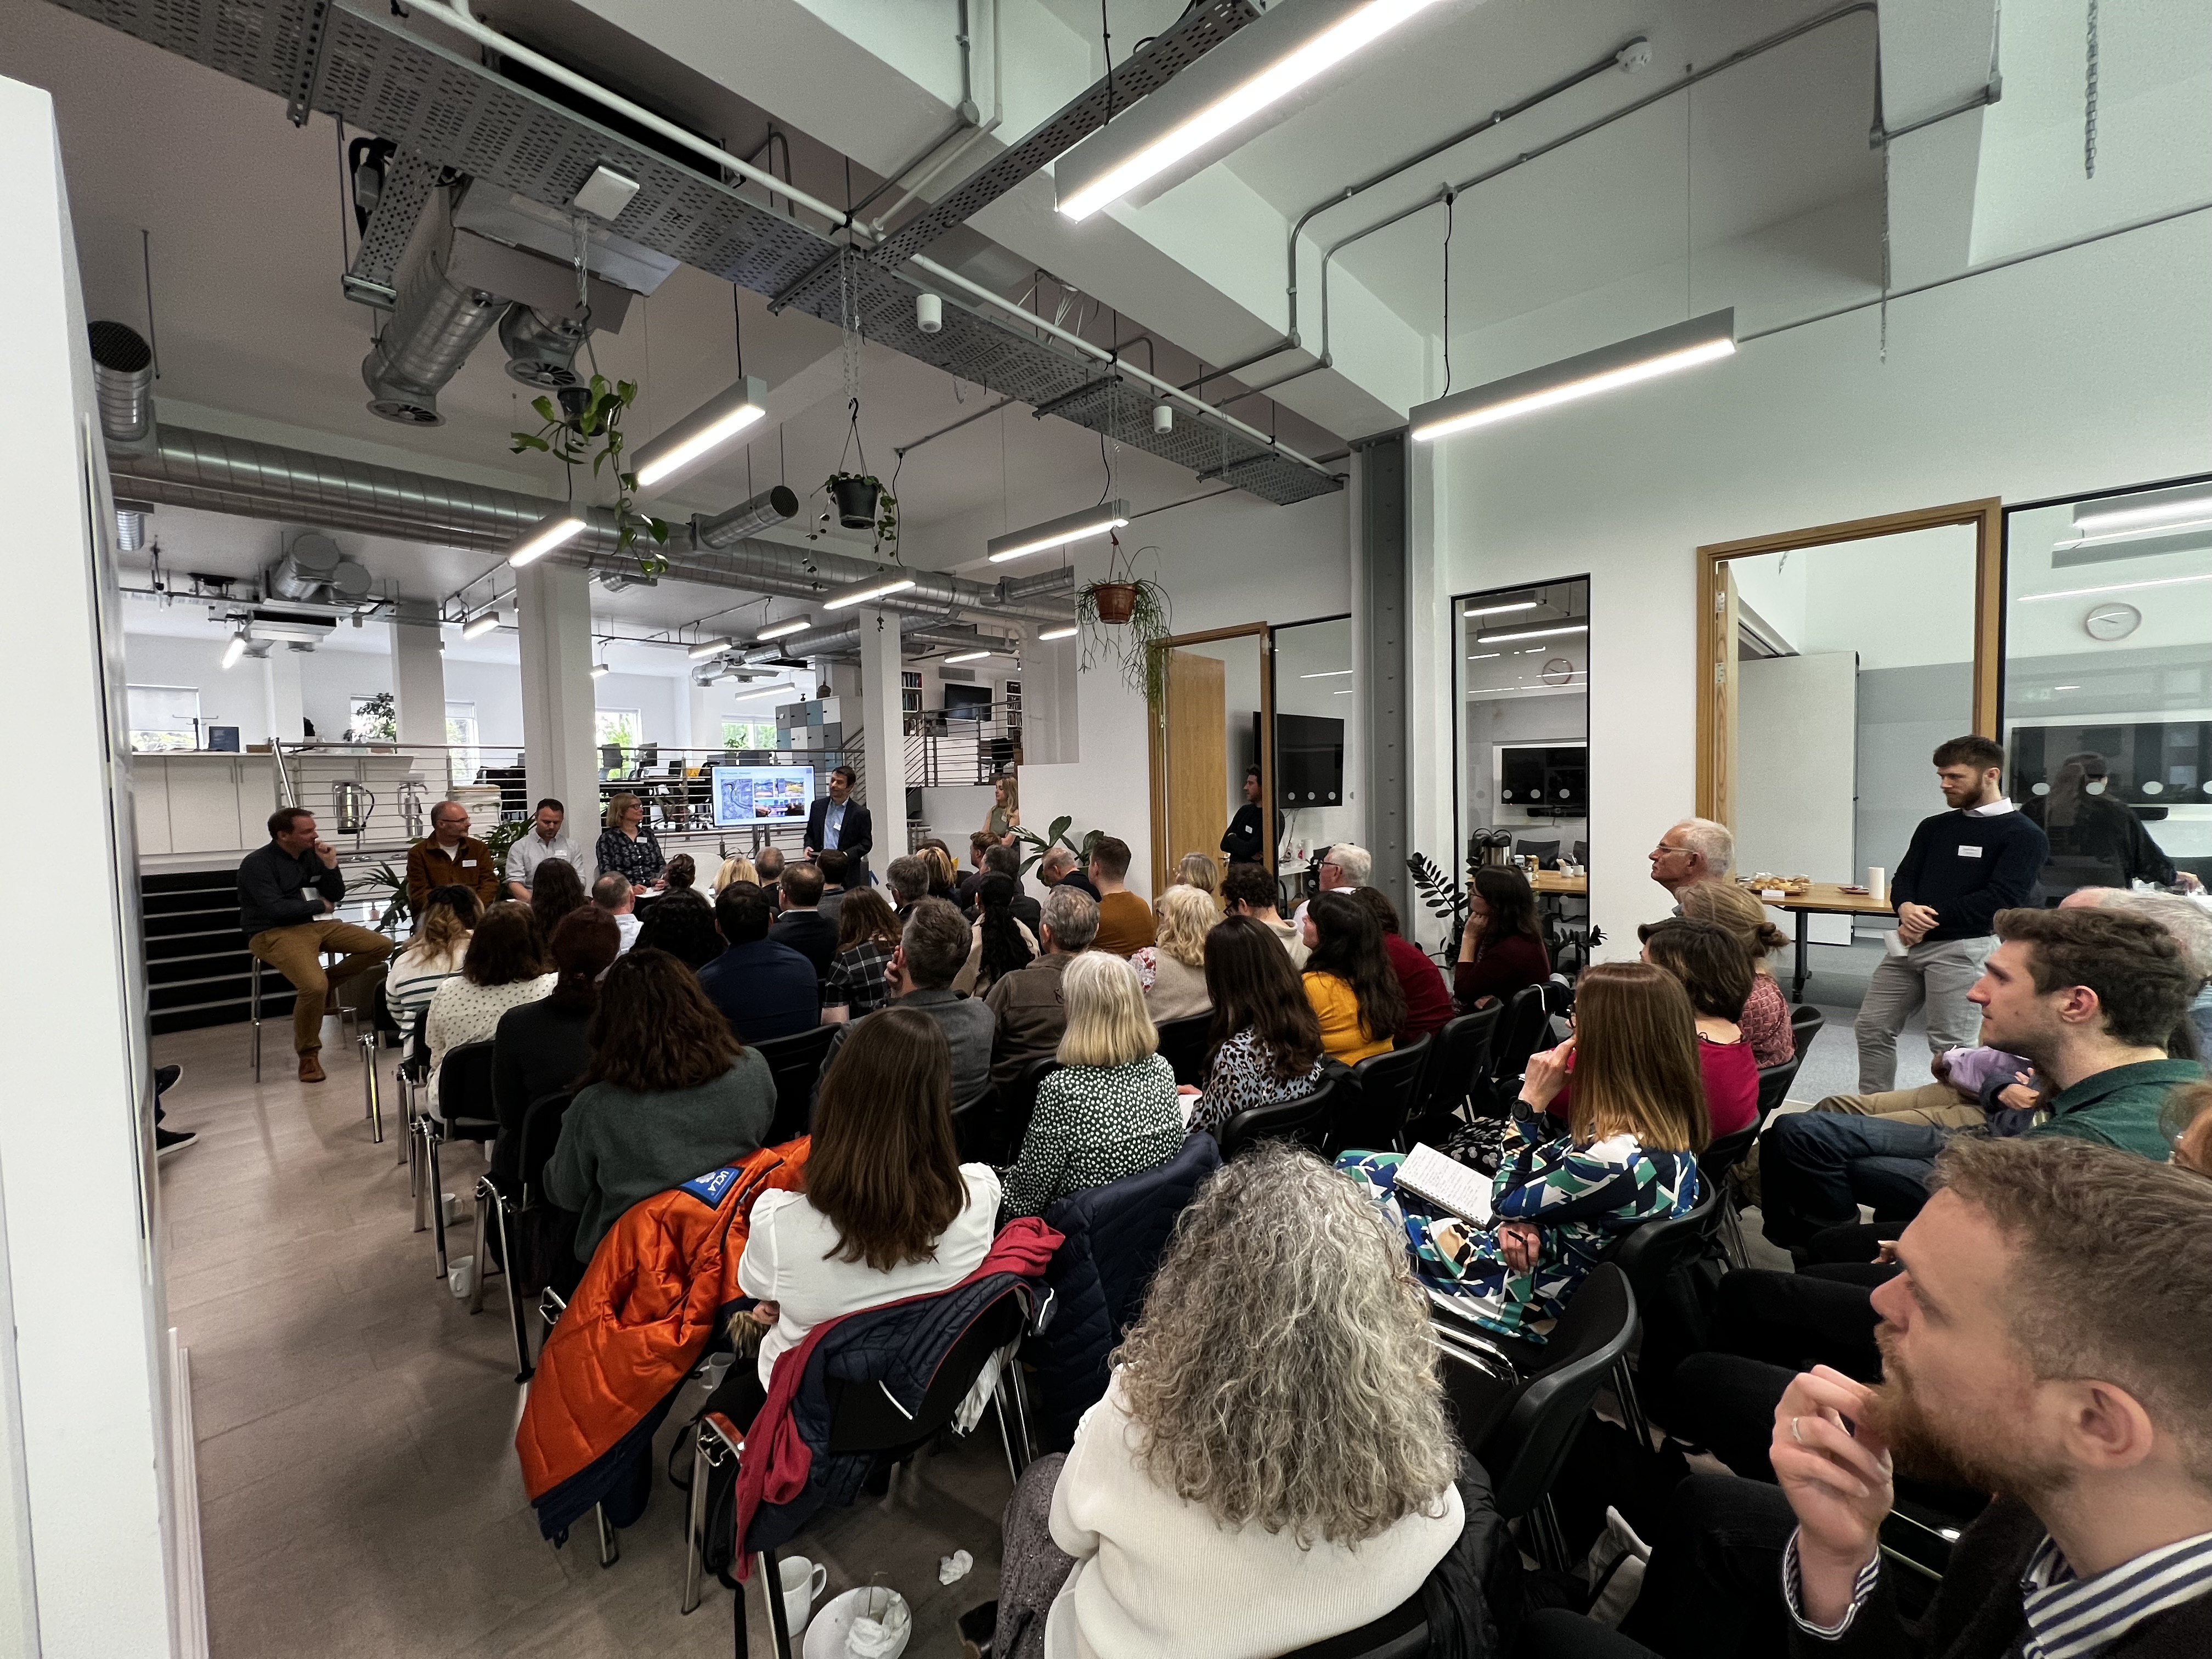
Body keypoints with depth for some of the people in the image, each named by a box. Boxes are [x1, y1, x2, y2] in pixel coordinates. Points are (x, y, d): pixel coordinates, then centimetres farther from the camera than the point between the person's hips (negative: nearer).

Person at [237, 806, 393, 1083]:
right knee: (314, 986, -30)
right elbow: (275, 909, -20)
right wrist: (320, 906, -6)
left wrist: (330, 865, -6)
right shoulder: (257, 863, -11)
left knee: (382, 946, -6)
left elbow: (336, 895, 9)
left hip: (316, 925, 7)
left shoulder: (310, 854, 6)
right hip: (273, 933, -6)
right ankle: (308, 1055, -8)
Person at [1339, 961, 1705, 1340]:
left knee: (1356, 1179, 2)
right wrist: (1517, 1218, -12)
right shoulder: (1670, 1123, -6)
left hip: (1521, 1297, -9)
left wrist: (1532, 1099, -20)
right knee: (1355, 1164, 11)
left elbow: (1506, 1202, -19)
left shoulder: (1617, 1157, -35)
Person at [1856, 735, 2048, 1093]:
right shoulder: (1934, 827, 16)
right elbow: (1904, 878, 11)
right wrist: (1907, 910, -11)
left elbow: (2001, 899, -14)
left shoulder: (2023, 835, -3)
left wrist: (1931, 918, -14)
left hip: (1963, 948, -6)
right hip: (1910, 942, 6)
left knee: (1949, 1045, -3)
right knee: (1872, 1027, 6)